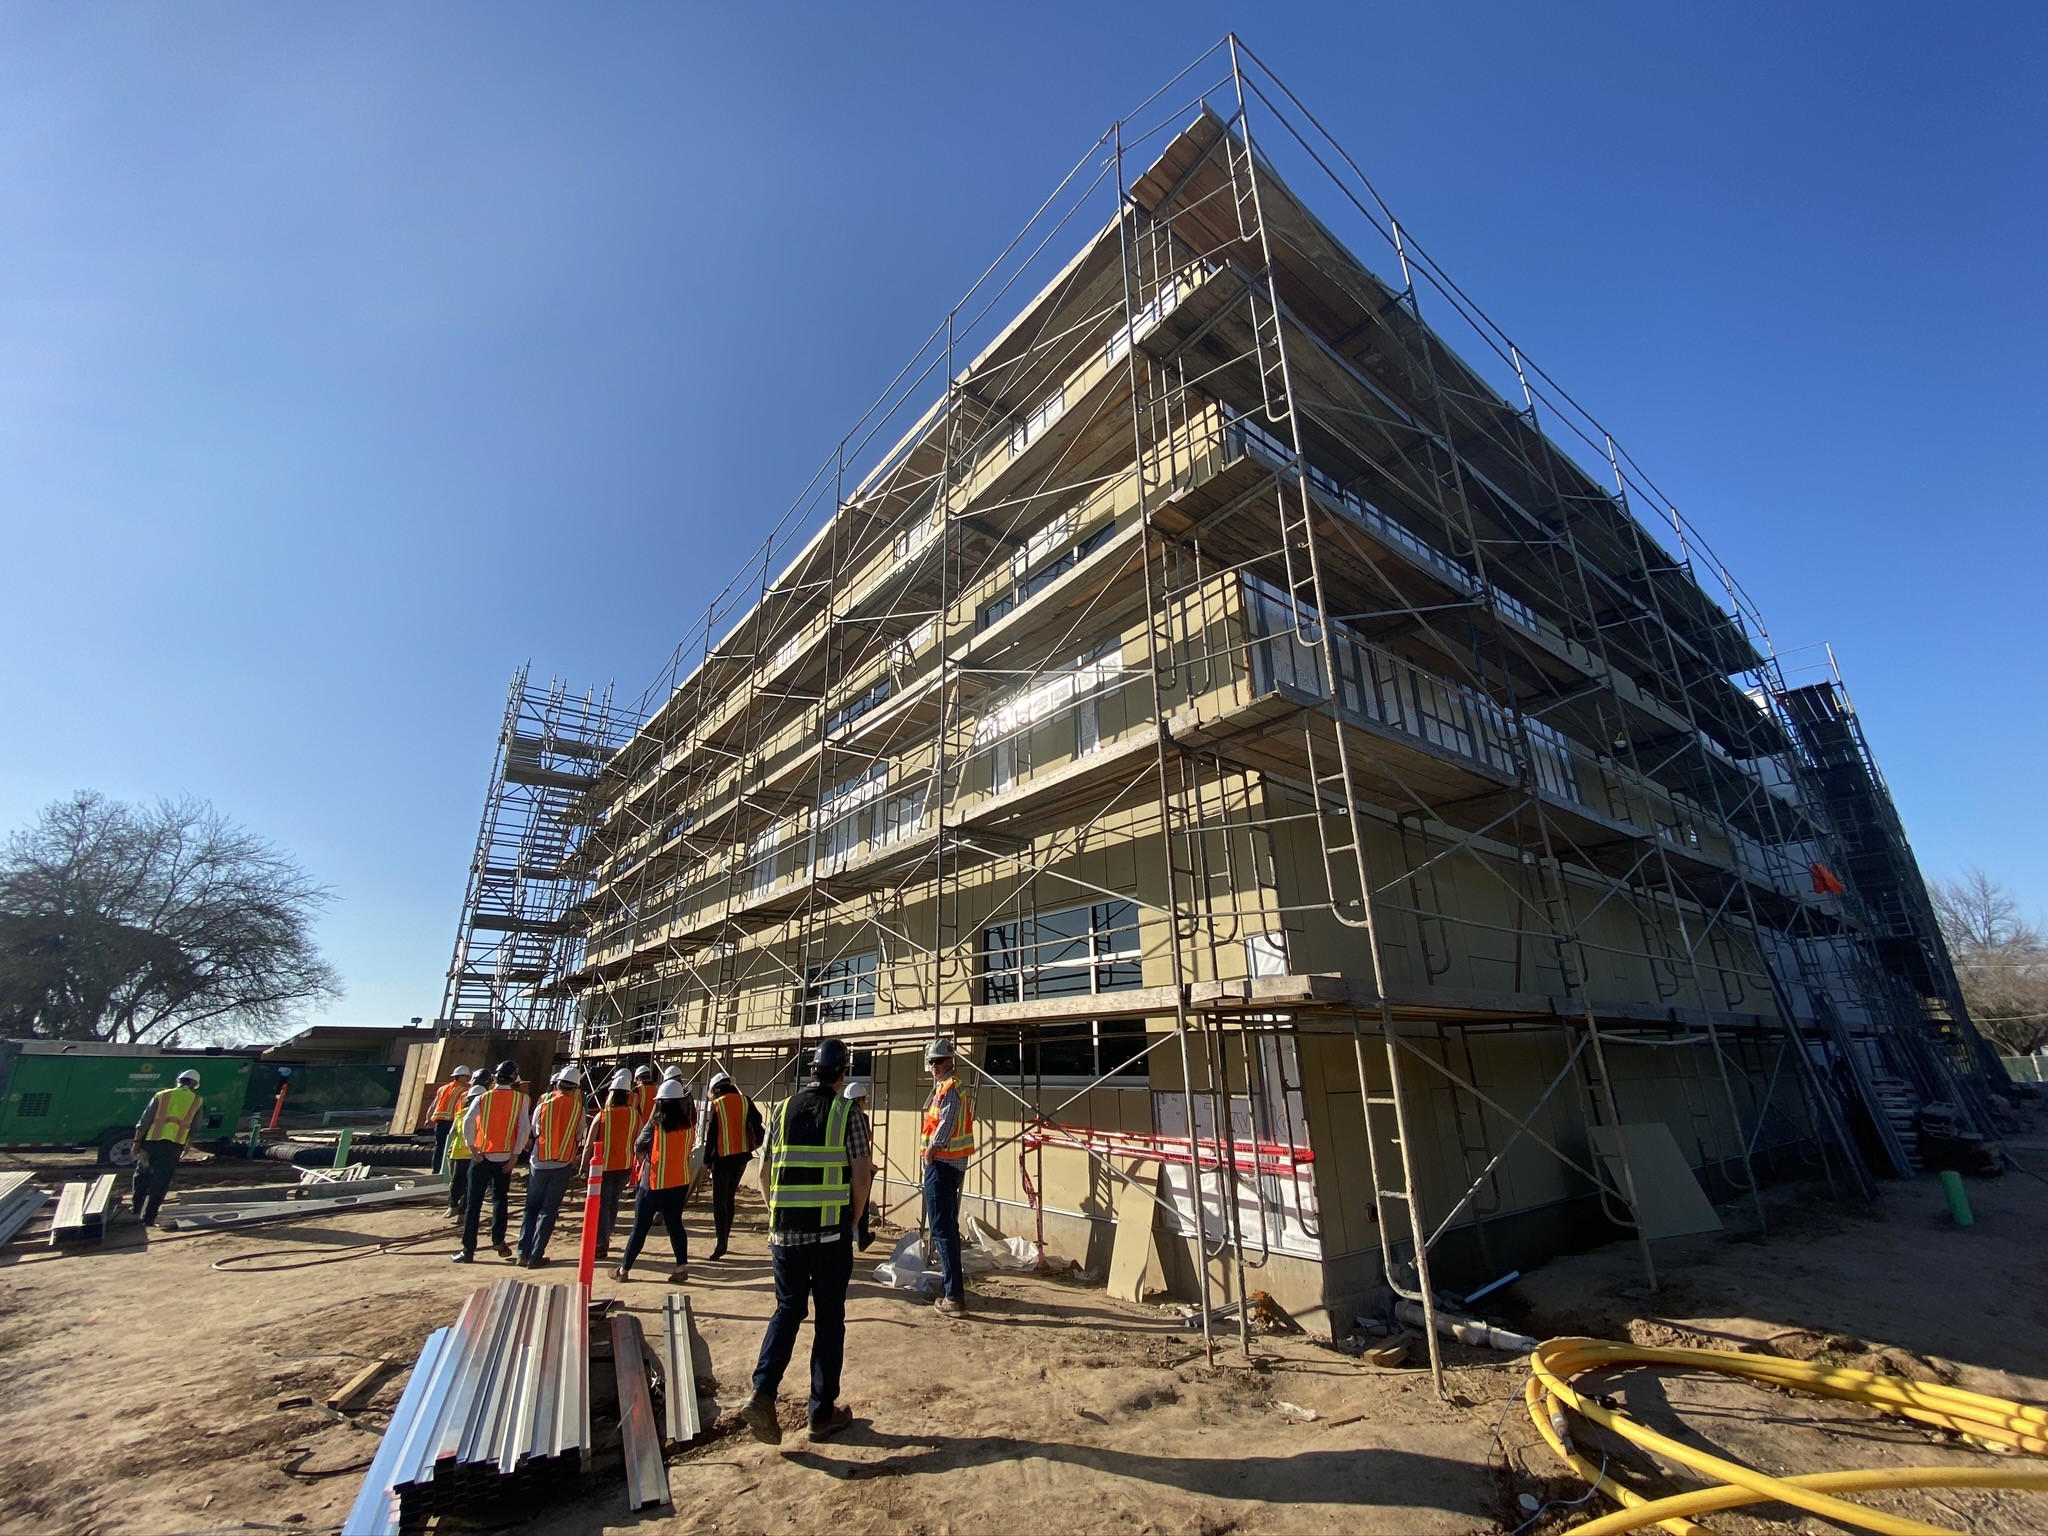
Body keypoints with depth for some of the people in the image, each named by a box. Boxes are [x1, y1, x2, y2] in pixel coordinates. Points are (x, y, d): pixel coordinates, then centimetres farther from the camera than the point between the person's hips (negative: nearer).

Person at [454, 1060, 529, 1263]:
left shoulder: (483, 1098, -2)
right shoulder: (520, 1098, -2)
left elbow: (468, 1121, -16)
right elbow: (525, 1128, -9)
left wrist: (473, 1148, -8)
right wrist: (514, 1155, -2)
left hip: (482, 1157, 0)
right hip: (505, 1157, 1)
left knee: (473, 1203, 7)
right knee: (500, 1199, 16)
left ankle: (468, 1250, 8)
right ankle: (498, 1240, 6)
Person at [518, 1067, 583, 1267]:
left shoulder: (544, 1104, -4)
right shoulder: (578, 1107, -5)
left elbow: (534, 1131, 6)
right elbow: (579, 1136, 3)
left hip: (539, 1163, 1)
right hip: (563, 1166, -1)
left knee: (531, 1208, 16)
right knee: (549, 1211, 7)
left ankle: (524, 1253, 13)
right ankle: (536, 1255, 6)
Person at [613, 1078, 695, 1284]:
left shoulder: (654, 1125, -14)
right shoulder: (689, 1125, -7)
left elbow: (638, 1147, 0)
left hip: (654, 1183, -3)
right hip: (680, 1182, 3)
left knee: (640, 1228, 11)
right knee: (675, 1224, 13)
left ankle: (624, 1269, 22)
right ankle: (682, 1267, 9)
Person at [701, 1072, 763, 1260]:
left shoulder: (716, 1105, -5)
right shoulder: (744, 1101, 4)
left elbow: (711, 1135, -5)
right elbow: (756, 1122, -3)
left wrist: (707, 1159, 1)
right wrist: (758, 1143, 4)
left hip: (722, 1157, -4)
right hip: (741, 1155, 4)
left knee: (719, 1201, 2)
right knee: (729, 1198, 16)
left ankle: (721, 1242, -9)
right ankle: (724, 1238, 17)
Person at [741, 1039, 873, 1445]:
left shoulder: (783, 1109, 3)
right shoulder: (849, 1114, -8)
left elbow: (764, 1173, 6)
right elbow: (862, 1176, -10)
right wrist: (853, 1221, 6)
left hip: (785, 1230, 3)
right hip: (831, 1233, -3)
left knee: (788, 1310, 21)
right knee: (829, 1319, 12)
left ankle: (762, 1394, 8)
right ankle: (823, 1413, 22)